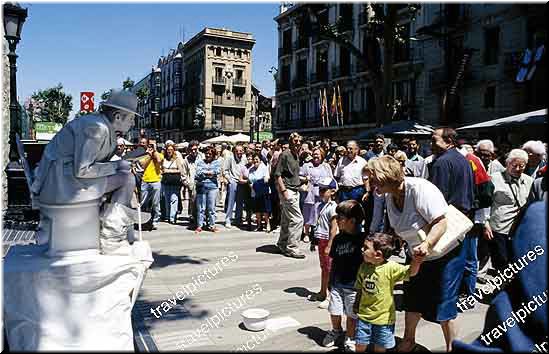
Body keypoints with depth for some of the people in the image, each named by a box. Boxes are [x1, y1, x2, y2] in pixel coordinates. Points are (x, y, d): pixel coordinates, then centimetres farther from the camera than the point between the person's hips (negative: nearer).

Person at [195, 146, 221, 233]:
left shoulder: (216, 162, 13)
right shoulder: (200, 162, 13)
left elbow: (218, 170, -8)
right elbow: (198, 172, -3)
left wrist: (205, 172, -4)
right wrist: (210, 173, -4)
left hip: (212, 186, 0)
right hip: (201, 186, 0)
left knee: (211, 207, 2)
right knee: (200, 208, 1)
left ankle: (212, 225, 12)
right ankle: (199, 226, 8)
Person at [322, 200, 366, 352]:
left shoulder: (362, 238, -13)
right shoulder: (338, 238, 2)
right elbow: (334, 261, 9)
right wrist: (330, 281, 11)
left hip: (354, 286, -4)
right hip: (337, 284, 4)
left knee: (351, 315, 8)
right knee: (334, 311, 13)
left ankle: (349, 339, 29)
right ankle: (336, 330, 40)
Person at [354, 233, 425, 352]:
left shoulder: (390, 267, -19)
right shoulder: (364, 266, -4)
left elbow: (410, 272, -30)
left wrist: (416, 262, -50)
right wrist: (356, 304, 11)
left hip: (383, 318, -3)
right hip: (364, 315, 3)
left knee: (380, 348, 15)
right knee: (360, 346, 14)